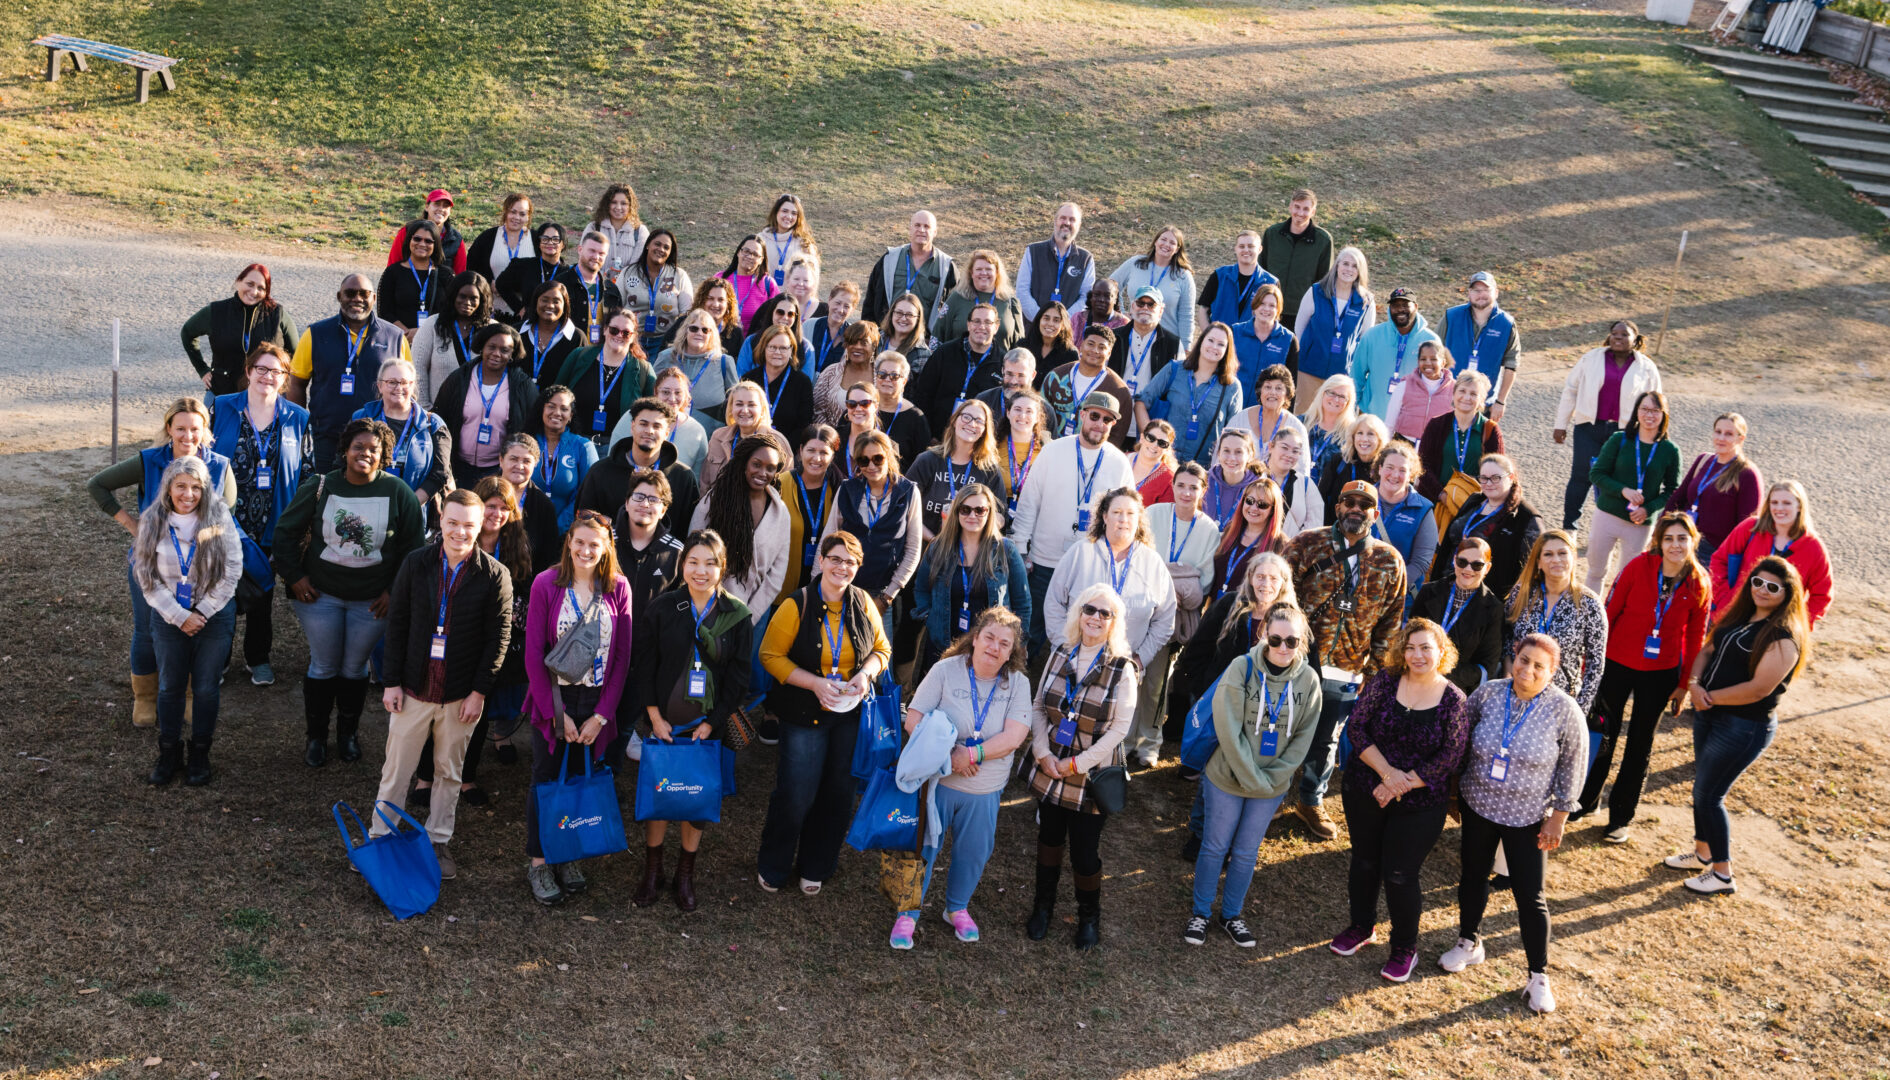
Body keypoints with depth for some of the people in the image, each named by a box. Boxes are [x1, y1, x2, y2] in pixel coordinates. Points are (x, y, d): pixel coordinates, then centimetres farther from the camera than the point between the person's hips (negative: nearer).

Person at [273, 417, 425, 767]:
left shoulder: (398, 493, -5)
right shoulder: (320, 487, -5)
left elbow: (414, 546, 1)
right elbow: (286, 531, 4)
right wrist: (294, 577, -2)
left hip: (372, 601, 0)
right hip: (319, 594, 0)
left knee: (355, 668, 11)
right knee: (323, 667, 8)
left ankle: (348, 733, 31)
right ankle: (317, 736, 24)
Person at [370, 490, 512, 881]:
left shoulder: (494, 575, -7)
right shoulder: (416, 563, -2)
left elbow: (499, 638, -5)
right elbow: (396, 624, 2)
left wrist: (479, 692, -7)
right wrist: (392, 681, -1)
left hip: (461, 697, -1)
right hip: (413, 689, 1)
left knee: (449, 772, 13)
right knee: (395, 770, 9)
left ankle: (438, 842, 28)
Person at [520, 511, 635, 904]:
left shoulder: (618, 589, -2)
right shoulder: (546, 584, -7)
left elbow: (622, 657, 0)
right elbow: (533, 654, -7)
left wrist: (601, 715, -6)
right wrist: (556, 712, -10)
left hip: (597, 704, 1)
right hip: (553, 699, -1)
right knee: (546, 779, 7)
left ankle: (567, 856, 26)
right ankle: (538, 863, 21)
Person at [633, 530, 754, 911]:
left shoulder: (737, 616, -2)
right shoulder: (662, 608, -1)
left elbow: (738, 677, -2)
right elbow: (645, 665, 1)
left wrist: (711, 723, -8)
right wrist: (655, 716, -7)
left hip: (710, 726, 0)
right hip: (664, 723, 0)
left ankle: (685, 875, 24)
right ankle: (652, 873, 21)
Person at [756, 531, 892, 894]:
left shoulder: (863, 604, -1)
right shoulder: (797, 606, -12)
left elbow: (881, 649, 11)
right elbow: (771, 656, -8)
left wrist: (866, 674, -10)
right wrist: (815, 684, -18)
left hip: (850, 715, 4)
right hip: (805, 714, -3)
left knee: (836, 794, 11)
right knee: (796, 795, -2)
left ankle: (814, 868, 32)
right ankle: (772, 868, 22)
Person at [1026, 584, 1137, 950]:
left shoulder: (1122, 669, -12)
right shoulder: (1060, 655, 0)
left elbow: (1119, 728, -12)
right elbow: (1039, 708, 5)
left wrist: (1077, 763, -14)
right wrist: (1043, 752, -9)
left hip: (1091, 776, -4)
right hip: (1050, 770, 4)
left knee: (1085, 853, 3)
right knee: (1049, 838, 18)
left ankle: (1089, 917, 29)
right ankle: (1043, 905, 40)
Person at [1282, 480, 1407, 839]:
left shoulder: (1389, 562, 2)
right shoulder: (1308, 544, -5)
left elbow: (1391, 619, 6)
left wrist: (1375, 665, 1)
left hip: (1345, 673, 2)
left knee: (1326, 741, 16)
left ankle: (1312, 801, 36)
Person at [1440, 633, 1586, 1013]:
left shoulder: (1564, 711, -17)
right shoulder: (1488, 693, -10)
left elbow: (1572, 768, -8)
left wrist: (1558, 817, -6)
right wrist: (1454, 790, 8)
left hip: (1528, 816, -3)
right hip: (1478, 806, 3)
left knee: (1530, 895, 3)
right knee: (1473, 876, 19)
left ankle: (1538, 976, 18)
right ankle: (1469, 942, 42)